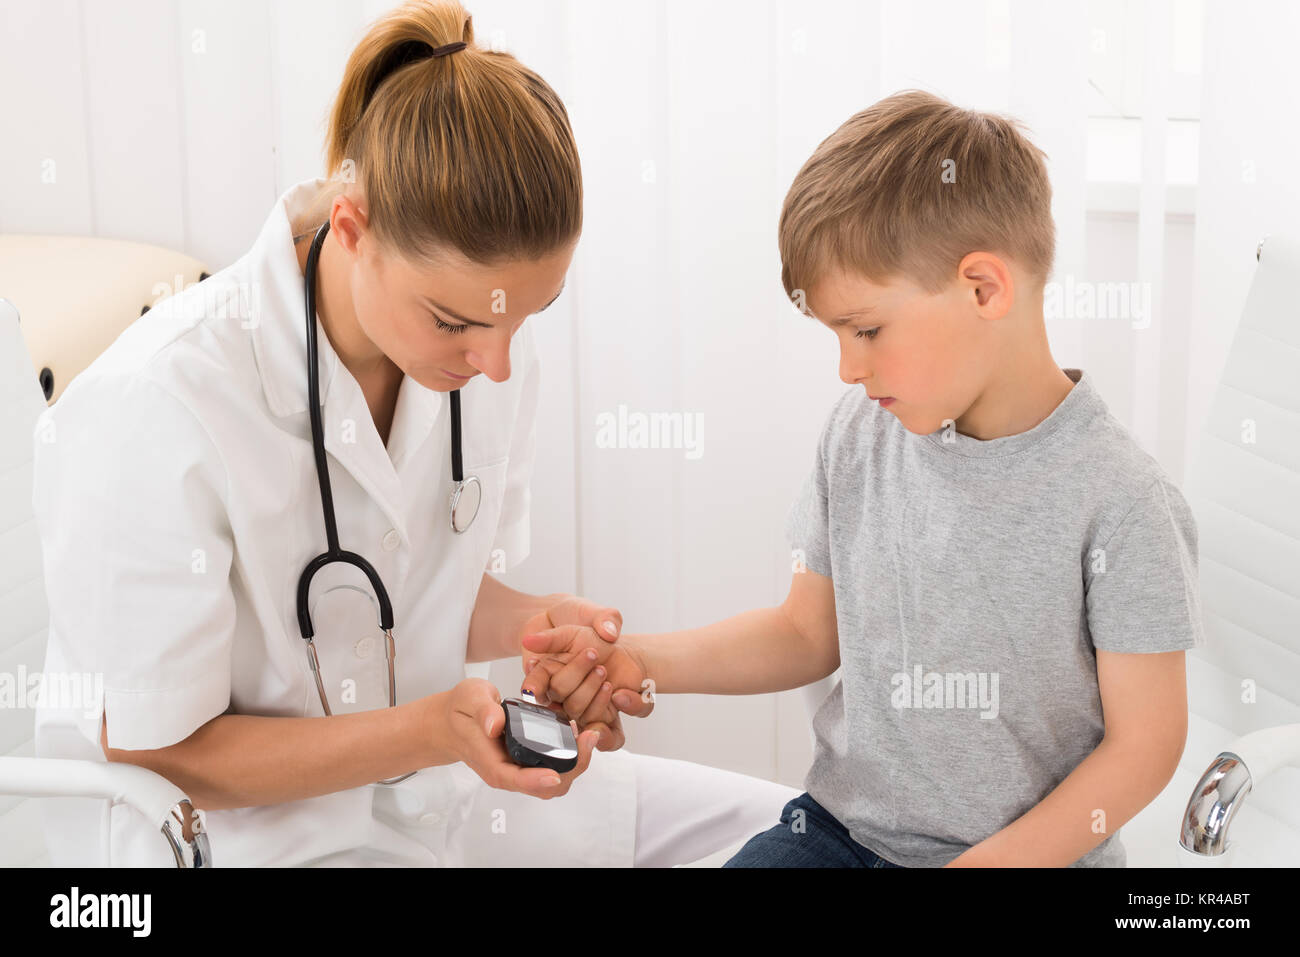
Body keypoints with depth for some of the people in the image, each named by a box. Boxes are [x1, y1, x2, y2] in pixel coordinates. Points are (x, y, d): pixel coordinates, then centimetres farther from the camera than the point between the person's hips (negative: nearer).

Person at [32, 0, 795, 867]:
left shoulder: (488, 340, -8)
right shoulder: (153, 412, -28)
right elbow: (156, 752, -18)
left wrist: (531, 625, -15)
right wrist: (430, 729, -29)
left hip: (424, 776, 6)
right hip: (234, 830, -6)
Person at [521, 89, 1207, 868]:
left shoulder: (1117, 502, -16)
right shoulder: (860, 433, 0)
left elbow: (1142, 744, -11)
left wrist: (993, 860, -16)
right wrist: (640, 662, -2)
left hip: (1038, 847, -4)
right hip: (842, 826, 4)